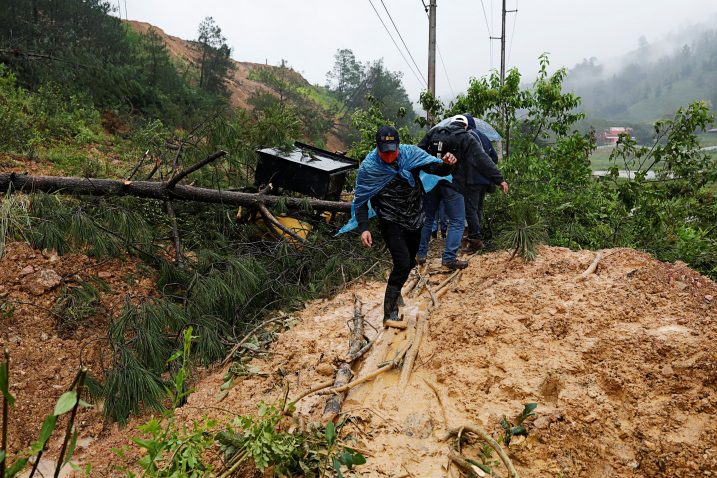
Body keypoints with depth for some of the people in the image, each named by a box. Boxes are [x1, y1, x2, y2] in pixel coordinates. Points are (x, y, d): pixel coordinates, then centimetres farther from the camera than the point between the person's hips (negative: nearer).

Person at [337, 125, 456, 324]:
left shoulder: (411, 153, -11)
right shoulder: (368, 167, -16)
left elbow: (436, 168, -11)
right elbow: (360, 200, -9)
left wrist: (447, 164, -35)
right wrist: (363, 228, -18)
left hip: (415, 220, 5)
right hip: (391, 223, -4)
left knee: (410, 262, 18)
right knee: (402, 263, -18)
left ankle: (395, 290, 47)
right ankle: (389, 313, -8)